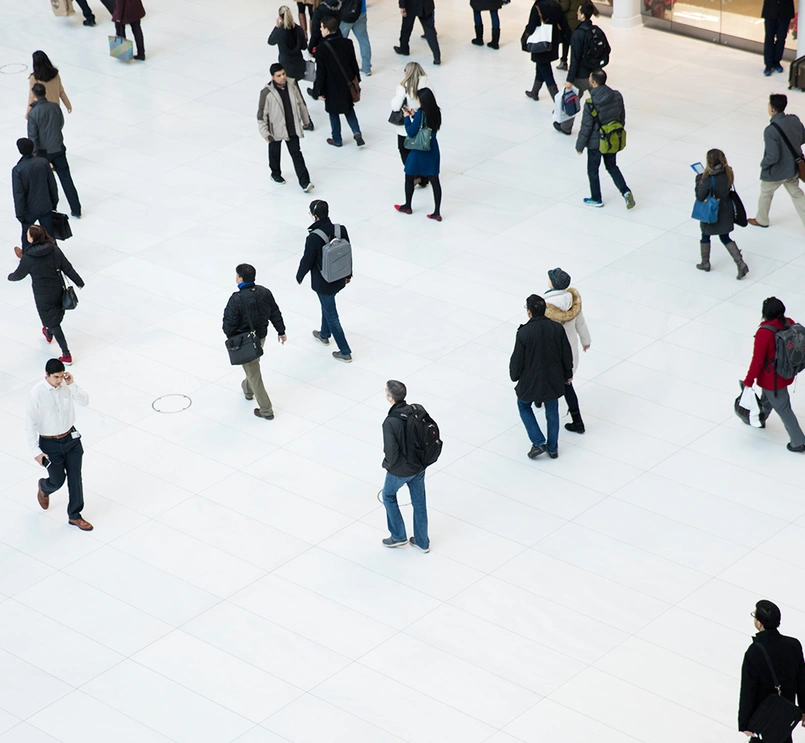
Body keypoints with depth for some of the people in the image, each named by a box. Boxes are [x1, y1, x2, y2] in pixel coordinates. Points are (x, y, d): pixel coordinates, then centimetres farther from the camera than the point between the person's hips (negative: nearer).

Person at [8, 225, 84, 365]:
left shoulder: (28, 258, -22)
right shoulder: (54, 249, -13)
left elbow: (19, 275, -6)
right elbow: (67, 267, -6)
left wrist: (10, 277, 17)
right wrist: (79, 282, 6)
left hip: (43, 295, -5)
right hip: (58, 289, 5)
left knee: (53, 322, 6)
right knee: (56, 314, 31)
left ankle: (66, 355, 6)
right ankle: (49, 334, 62)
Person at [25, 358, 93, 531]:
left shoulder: (66, 384, -11)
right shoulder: (36, 393, -23)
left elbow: (85, 402, -9)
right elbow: (30, 424, -16)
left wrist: (73, 385, -24)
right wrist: (36, 451, -14)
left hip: (71, 438, 4)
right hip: (50, 443, -4)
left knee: (75, 478, 10)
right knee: (58, 480, 11)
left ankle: (74, 516, 27)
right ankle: (43, 487, 48)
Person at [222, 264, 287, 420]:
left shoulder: (237, 299, -29)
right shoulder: (265, 292, -9)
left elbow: (229, 322, -20)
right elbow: (275, 313, 2)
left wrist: (229, 335, 1)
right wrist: (281, 331, 15)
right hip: (261, 336, 7)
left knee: (253, 373, 6)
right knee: (253, 364, 33)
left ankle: (266, 410, 10)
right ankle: (248, 390, 59)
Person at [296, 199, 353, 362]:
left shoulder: (314, 237, -29)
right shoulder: (341, 229, -11)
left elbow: (307, 260, -18)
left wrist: (299, 276, 3)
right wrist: (348, 274, 18)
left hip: (323, 283, -7)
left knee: (331, 315, 9)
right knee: (327, 305, 32)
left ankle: (345, 352, 17)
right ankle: (324, 335, 55)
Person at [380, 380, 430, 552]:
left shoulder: (390, 422, -32)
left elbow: (391, 451, -27)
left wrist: (388, 464, -4)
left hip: (400, 470, -5)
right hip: (420, 465, 6)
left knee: (388, 495, 23)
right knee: (419, 502, 20)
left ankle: (398, 536, 34)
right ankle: (422, 541, 35)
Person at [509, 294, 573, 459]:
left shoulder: (524, 333, -24)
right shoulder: (557, 328, -12)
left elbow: (517, 359, -14)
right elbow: (567, 354, -1)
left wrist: (514, 376, 6)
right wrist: (568, 374, 16)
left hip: (531, 381, -3)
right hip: (553, 380, 3)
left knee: (524, 406, 24)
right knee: (552, 412, 22)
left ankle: (538, 442, 16)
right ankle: (553, 449, 34)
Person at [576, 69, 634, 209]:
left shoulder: (591, 103, -25)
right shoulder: (617, 96, -8)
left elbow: (586, 127, -18)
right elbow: (622, 118, 4)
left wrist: (579, 145, -5)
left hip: (595, 143, -5)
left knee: (592, 170, 15)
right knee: (612, 166, 24)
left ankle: (596, 199, 28)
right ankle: (625, 191, 8)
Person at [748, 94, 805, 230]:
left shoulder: (771, 131, -33)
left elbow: (772, 156, -30)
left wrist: (763, 164, -10)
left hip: (775, 172, -5)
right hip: (793, 168, 5)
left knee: (765, 194, 22)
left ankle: (761, 220, 44)